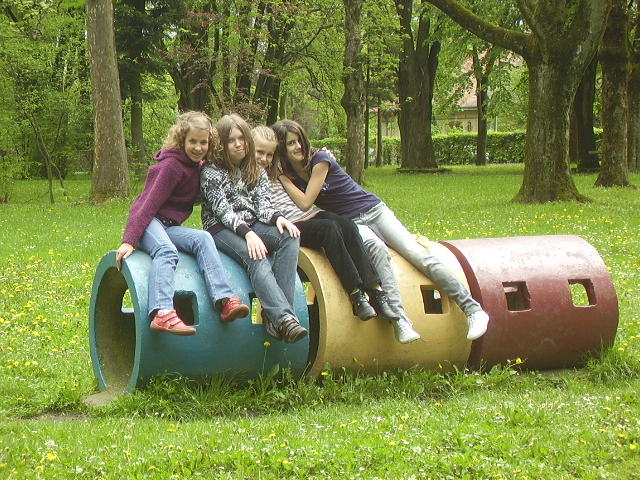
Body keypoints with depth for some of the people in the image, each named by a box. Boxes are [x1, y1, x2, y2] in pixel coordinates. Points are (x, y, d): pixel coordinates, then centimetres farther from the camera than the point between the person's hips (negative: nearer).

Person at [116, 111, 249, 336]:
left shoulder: (197, 165, 13)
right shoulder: (172, 165, -13)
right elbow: (150, 203, -18)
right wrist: (129, 240, -25)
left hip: (170, 226, 7)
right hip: (148, 222, -7)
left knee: (202, 238, -19)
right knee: (167, 250, -35)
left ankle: (224, 301, -36)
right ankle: (162, 313, -56)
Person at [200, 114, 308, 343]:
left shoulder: (257, 172, 17)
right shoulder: (211, 172, -1)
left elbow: (263, 204, 5)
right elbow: (223, 210, -12)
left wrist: (278, 218, -20)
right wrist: (247, 233, -28)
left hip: (252, 226, 5)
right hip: (221, 229, -5)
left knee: (290, 237, -26)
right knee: (256, 257, -35)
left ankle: (274, 316, -37)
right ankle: (284, 318, -52)